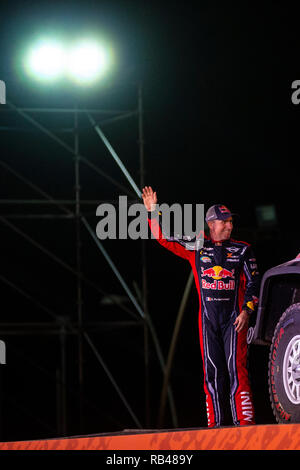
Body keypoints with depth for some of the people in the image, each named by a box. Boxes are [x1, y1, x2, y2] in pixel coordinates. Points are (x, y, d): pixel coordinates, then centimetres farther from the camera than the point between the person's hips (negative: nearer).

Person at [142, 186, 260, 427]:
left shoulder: (242, 250, 6)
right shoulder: (197, 248, 9)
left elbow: (253, 282, 5)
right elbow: (163, 239, 11)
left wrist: (246, 311, -7)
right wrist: (153, 212, 3)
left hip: (234, 317, -2)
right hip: (208, 317, 2)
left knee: (237, 367, -10)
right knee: (212, 370, 2)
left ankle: (245, 420, -12)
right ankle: (215, 423, 5)